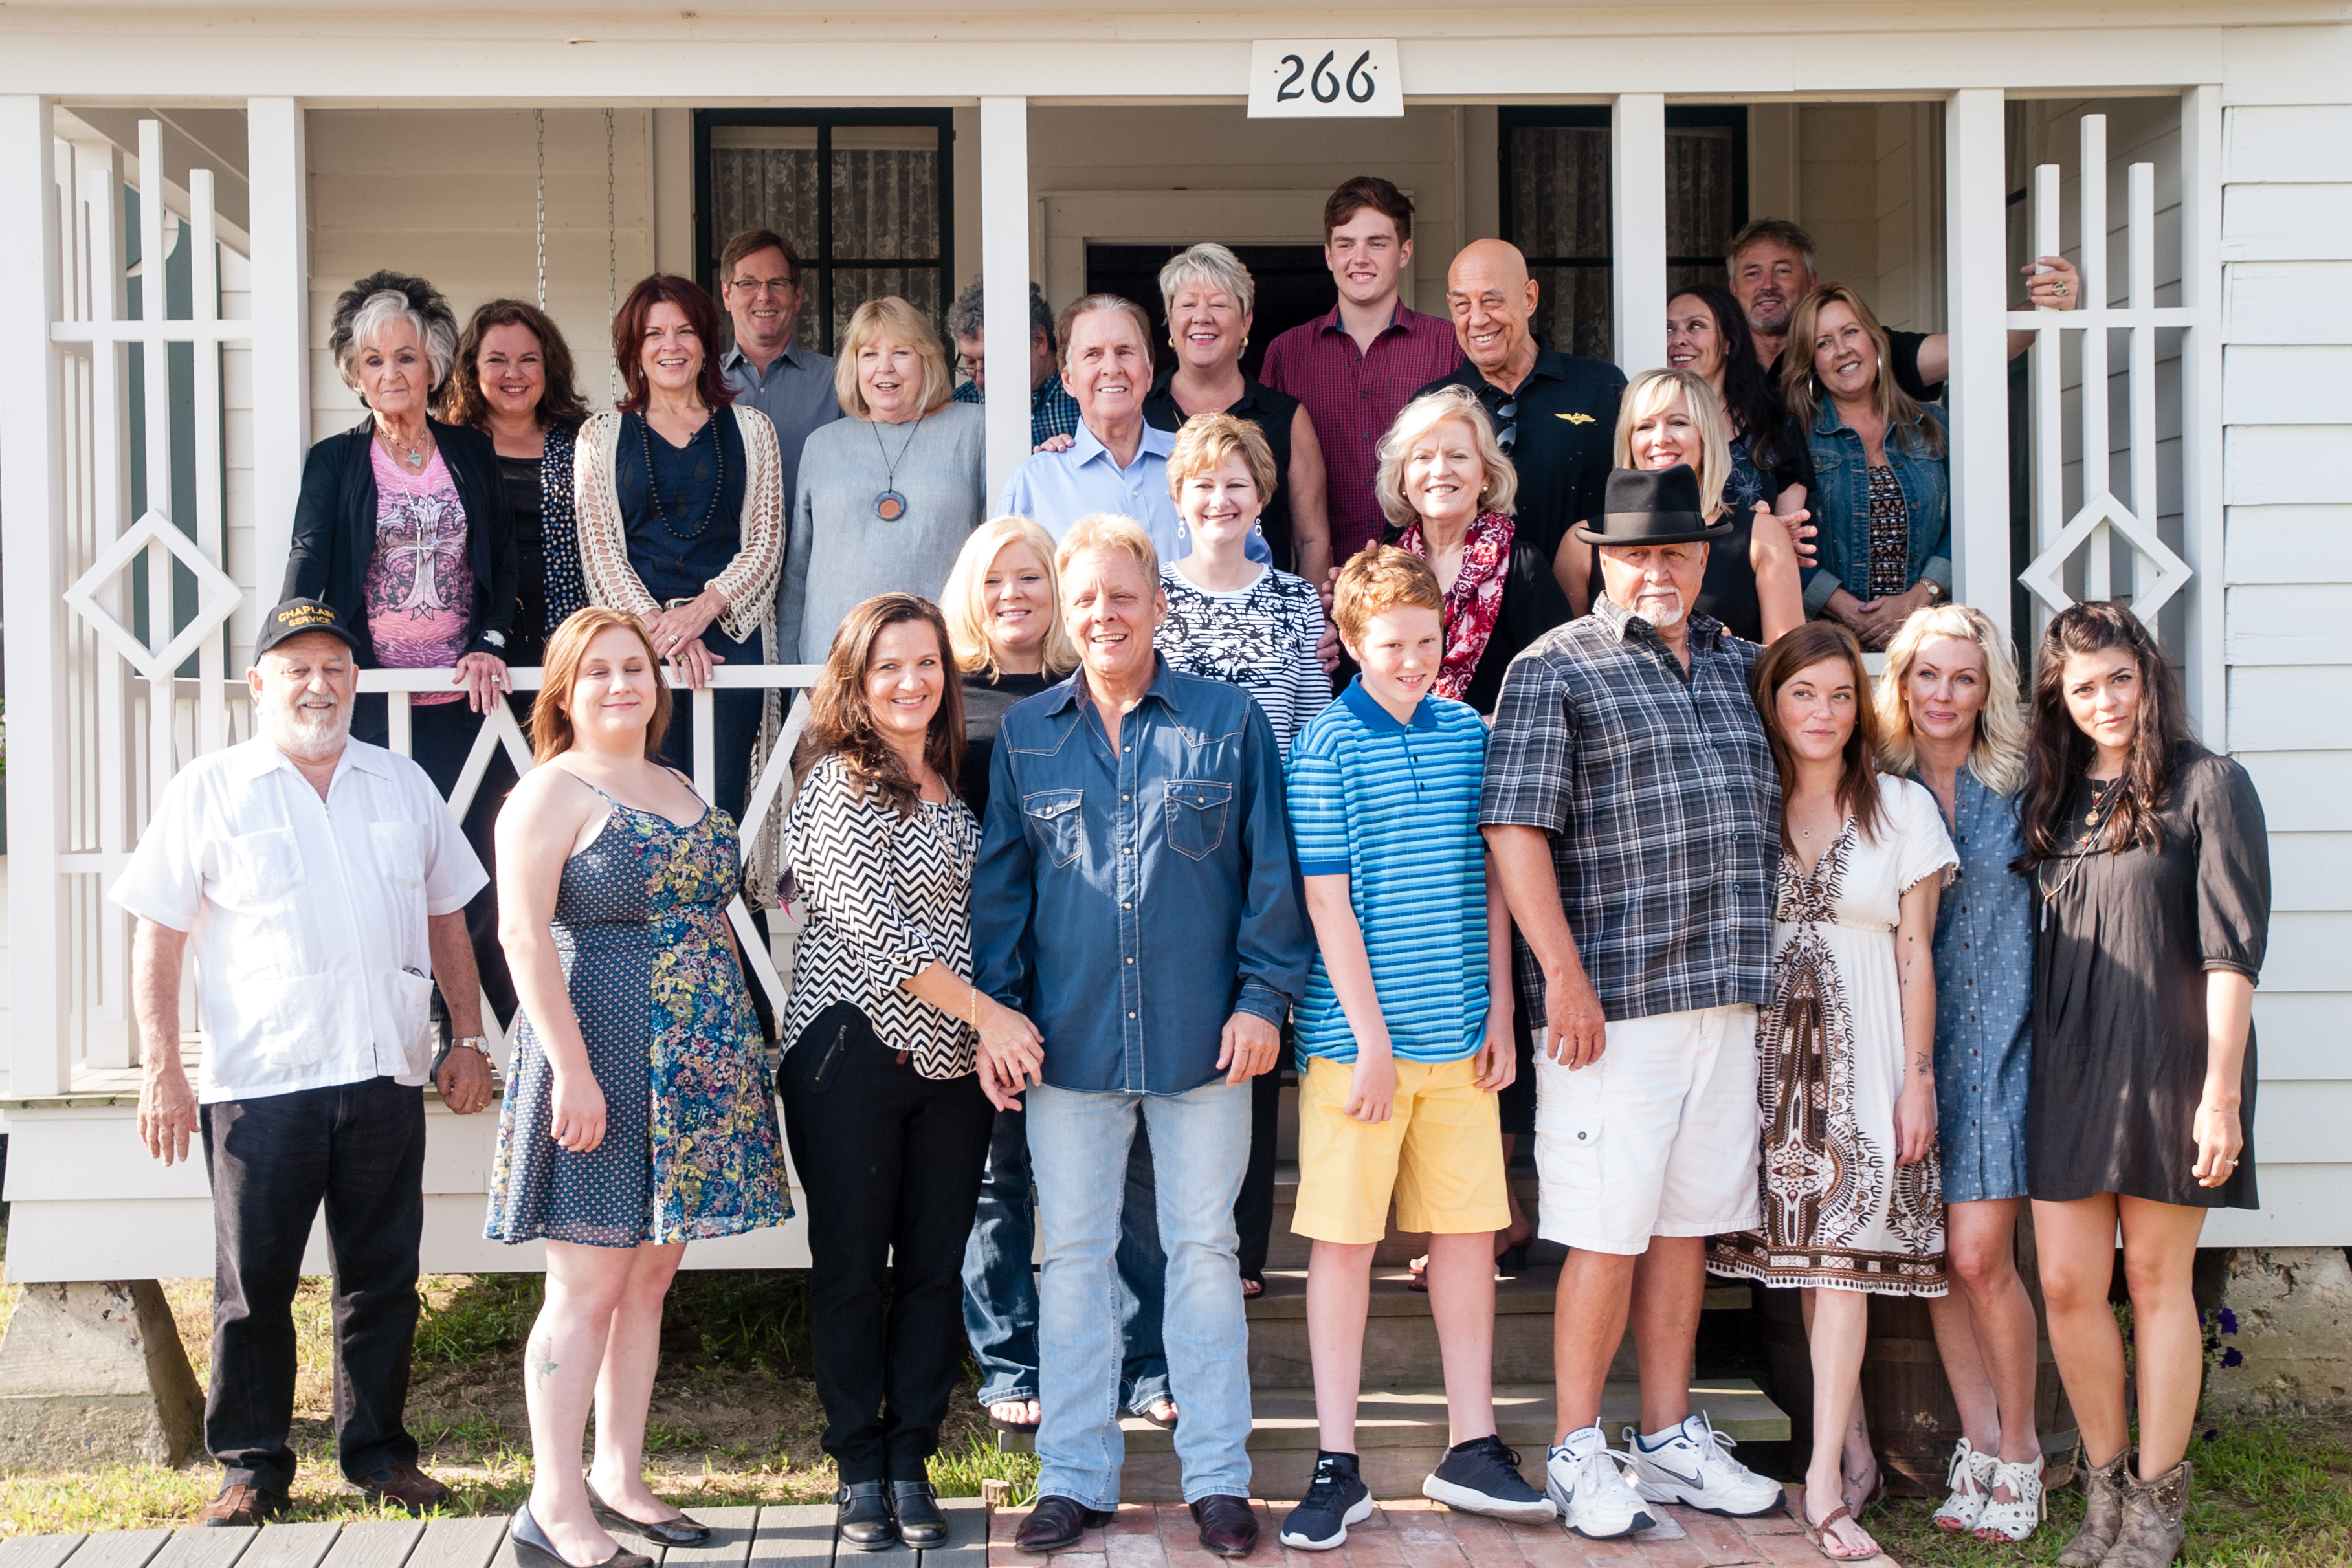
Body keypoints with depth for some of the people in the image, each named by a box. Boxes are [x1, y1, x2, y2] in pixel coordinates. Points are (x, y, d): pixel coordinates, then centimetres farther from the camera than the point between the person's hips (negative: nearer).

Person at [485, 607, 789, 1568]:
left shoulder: (678, 789, 16)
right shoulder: (551, 792, -6)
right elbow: (523, 932, -14)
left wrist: (737, 1046, 16)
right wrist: (572, 1068, -21)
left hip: (695, 1070, 7)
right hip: (606, 1059, -7)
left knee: (650, 1280, 11)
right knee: (589, 1287, -5)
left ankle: (619, 1478, 21)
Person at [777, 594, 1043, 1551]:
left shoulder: (951, 785, 13)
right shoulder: (840, 783, -8)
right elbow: (874, 924, -16)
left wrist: (990, 1038, 2)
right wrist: (987, 1013, -15)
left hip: (953, 1058, 6)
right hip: (852, 1051, -6)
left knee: (935, 1265, 7)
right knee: (850, 1266, 4)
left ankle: (910, 1462, 18)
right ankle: (859, 1470, 16)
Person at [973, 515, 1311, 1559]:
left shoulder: (1229, 722, 2)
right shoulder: (1025, 736, 7)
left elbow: (1271, 872, 2)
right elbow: (998, 884, 9)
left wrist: (1265, 996, -5)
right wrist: (996, 1010, 1)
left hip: (1202, 1039, -1)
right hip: (1070, 1039, 2)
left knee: (1204, 1249, 7)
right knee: (1073, 1256, 7)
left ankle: (1218, 1476, 17)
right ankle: (1075, 1476, 18)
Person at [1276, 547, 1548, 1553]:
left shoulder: (1469, 732, 8)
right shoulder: (1326, 748, -7)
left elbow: (1490, 876, 14)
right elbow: (1327, 902, -10)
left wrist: (1499, 1009, 8)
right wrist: (1371, 1042, -12)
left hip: (1460, 1033, 5)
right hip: (1359, 1037, -5)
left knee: (1470, 1229, 9)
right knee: (1344, 1237, 1)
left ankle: (1472, 1450, 21)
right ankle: (1337, 1468, 9)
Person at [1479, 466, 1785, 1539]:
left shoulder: (1736, 666, 16)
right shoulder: (1555, 669, -4)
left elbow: (1768, 814, 29)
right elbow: (1515, 827, -11)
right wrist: (1564, 973, -15)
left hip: (1726, 994, 6)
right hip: (1613, 1000, -6)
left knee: (1687, 1221, 12)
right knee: (1608, 1233, -3)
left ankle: (1670, 1437, 22)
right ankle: (1577, 1451, 9)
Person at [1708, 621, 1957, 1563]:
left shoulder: (1902, 806, 4)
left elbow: (1915, 953, 2)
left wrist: (1918, 1079, -3)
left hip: (1863, 1051, -2)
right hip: (1771, 1046, 2)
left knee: (1844, 1253, -8)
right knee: (1802, 1251, 3)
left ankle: (1825, 1478, -7)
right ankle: (1853, 1440, 16)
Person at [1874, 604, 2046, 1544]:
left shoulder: (2019, 787, 1)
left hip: (1999, 1041, -2)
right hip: (1910, 1043, 2)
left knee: (1979, 1256, -8)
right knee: (1937, 1258, 4)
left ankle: (2018, 1450, 10)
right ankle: (1982, 1445, 17)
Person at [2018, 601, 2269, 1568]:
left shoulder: (2207, 787, -4)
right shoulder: (2049, 800, 12)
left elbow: (2231, 951, -9)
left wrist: (2221, 1090, -14)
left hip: (2167, 1066, -4)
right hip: (2066, 1067, 4)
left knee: (2157, 1280, 4)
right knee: (2066, 1282, 2)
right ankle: (2106, 1487, 18)